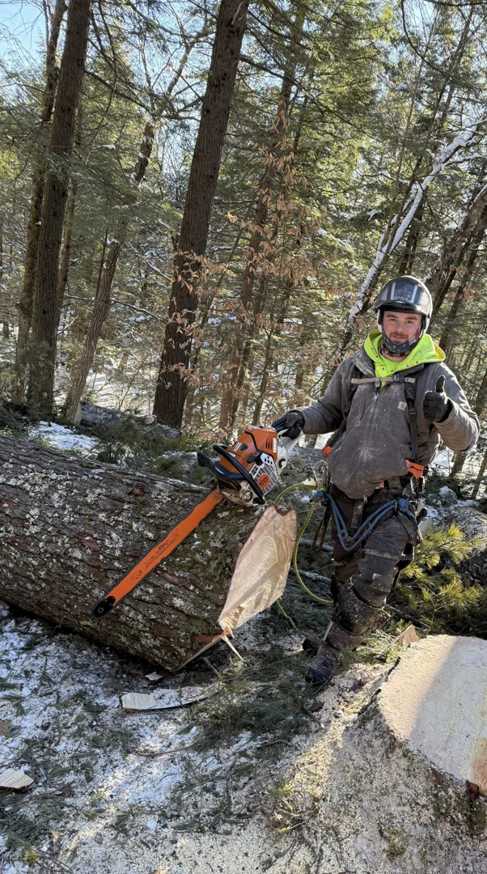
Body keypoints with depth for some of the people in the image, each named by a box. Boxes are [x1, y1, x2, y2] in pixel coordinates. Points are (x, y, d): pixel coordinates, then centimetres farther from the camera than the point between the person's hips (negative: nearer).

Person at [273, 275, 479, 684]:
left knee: (374, 582, -10)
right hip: (347, 487, 4)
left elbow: (466, 438, -12)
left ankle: (334, 647, 10)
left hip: (394, 494, -4)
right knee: (345, 567, 19)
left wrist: (447, 413, -35)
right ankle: (368, 620, 46)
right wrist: (301, 419, -5)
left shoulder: (435, 375, -8)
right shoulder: (356, 366, 2)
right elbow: (330, 411, 16)